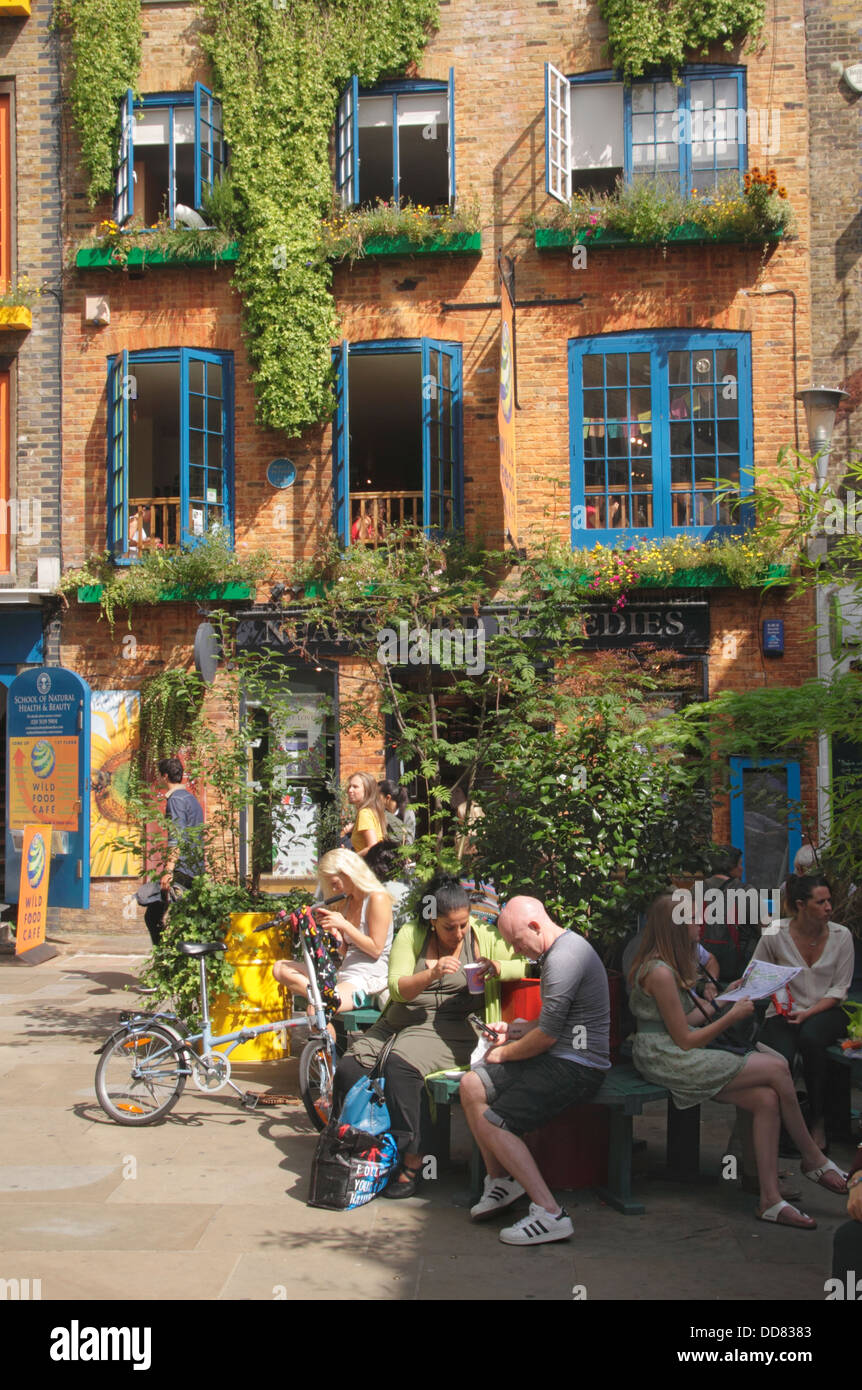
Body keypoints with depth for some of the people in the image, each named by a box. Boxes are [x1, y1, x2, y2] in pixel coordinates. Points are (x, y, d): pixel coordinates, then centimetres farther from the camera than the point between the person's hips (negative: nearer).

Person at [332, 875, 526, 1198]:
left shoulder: (484, 938, 5)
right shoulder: (411, 935, 7)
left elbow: (531, 964, 1)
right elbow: (397, 988, -3)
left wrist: (498, 969, -18)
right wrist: (432, 974, -21)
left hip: (449, 1029, -4)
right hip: (398, 1023, 4)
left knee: (400, 1065, -33)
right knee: (348, 1069, -19)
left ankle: (411, 1161, -25)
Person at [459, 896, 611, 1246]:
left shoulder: (563, 958, -20)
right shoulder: (561, 949, 16)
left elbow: (547, 1035, -20)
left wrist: (504, 1054, -4)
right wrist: (515, 1031, 13)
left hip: (575, 1067, -11)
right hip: (561, 1057, 11)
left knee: (490, 1124, -18)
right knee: (471, 1085, 6)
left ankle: (550, 1214, -18)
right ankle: (500, 1180, 16)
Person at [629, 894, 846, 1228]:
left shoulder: (666, 966, 15)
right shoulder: (660, 973, -17)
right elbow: (686, 1040, -15)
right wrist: (733, 1016, -7)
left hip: (676, 1056, 10)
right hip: (667, 1062, -10)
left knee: (767, 1099, -11)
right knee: (777, 1068, -15)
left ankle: (770, 1199, -10)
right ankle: (813, 1159, 3)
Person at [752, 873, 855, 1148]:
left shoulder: (841, 936, -2)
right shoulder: (775, 935, -5)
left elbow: (839, 988, 0)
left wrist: (808, 1013, -13)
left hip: (825, 1012, 0)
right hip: (784, 1013, 0)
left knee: (810, 1037, -36)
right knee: (778, 1061, -32)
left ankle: (818, 1119, -17)